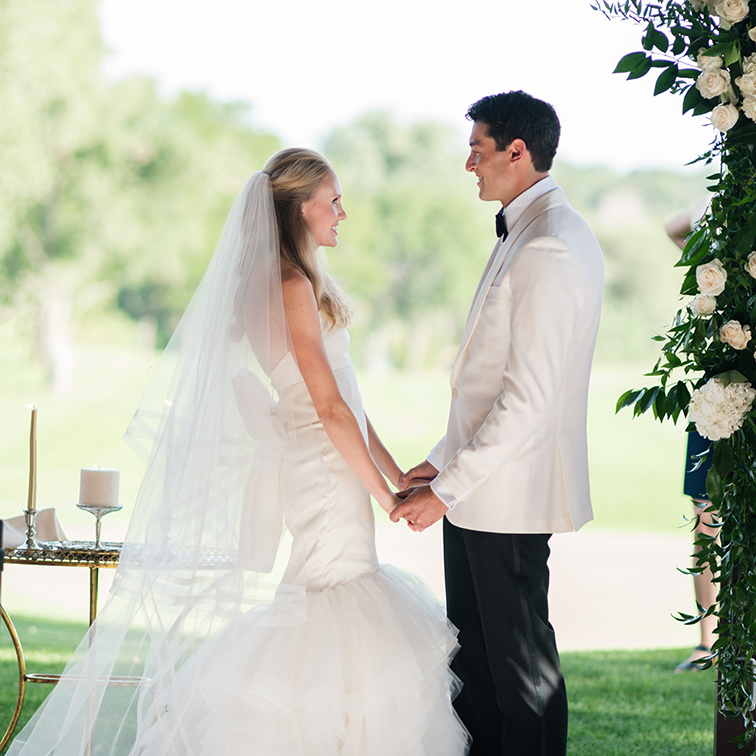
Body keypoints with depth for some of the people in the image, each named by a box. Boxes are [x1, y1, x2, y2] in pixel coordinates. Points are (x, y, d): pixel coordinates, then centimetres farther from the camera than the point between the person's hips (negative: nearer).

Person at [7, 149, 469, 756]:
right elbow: (330, 406, -17)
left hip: (311, 466, 9)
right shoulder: (292, 286, -16)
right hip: (321, 472, -9)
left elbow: (343, 399, 16)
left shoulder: (301, 284, 15)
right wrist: (384, 495, -12)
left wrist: (398, 474, 14)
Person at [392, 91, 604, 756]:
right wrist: (443, 461, 15)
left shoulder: (550, 250, -19)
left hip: (507, 497, -10)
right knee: (472, 659, 15)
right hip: (480, 485, 10)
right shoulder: (531, 233, 14)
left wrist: (447, 490, -19)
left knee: (522, 667, 0)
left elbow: (528, 399, -23)